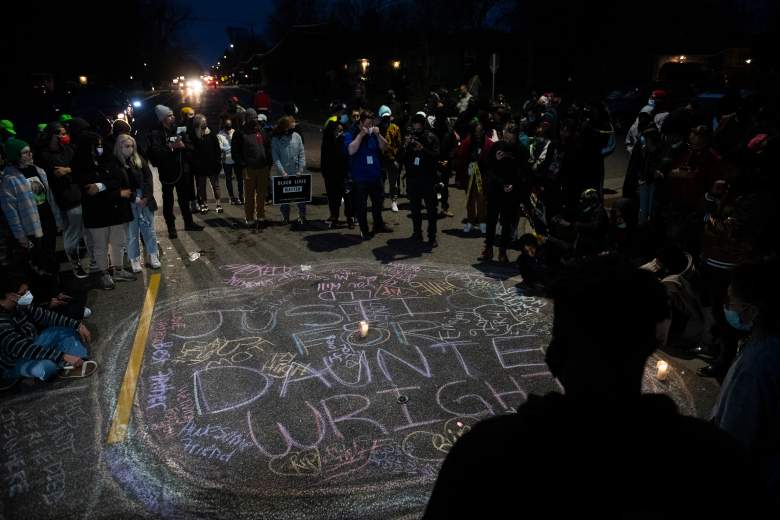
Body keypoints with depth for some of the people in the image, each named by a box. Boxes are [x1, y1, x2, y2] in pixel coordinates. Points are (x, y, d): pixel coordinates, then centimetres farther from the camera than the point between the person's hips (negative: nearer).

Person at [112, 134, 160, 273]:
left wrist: (146, 197, -10)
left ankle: (153, 256, 18)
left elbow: (148, 178, 2)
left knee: (149, 228, 8)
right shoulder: (115, 163, -3)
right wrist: (134, 199, -13)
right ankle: (134, 259, 11)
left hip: (145, 199, 3)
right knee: (132, 232, 2)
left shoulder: (139, 160, 7)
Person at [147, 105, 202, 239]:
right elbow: (156, 152, -20)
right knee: (168, 200, 4)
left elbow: (190, 147, 4)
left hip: (182, 170, 4)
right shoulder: (156, 135, -6)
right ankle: (171, 227, 12)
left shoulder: (180, 131, 9)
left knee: (184, 198, 14)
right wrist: (172, 147, -25)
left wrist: (183, 145, -16)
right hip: (167, 172, -4)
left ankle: (188, 223, 26)